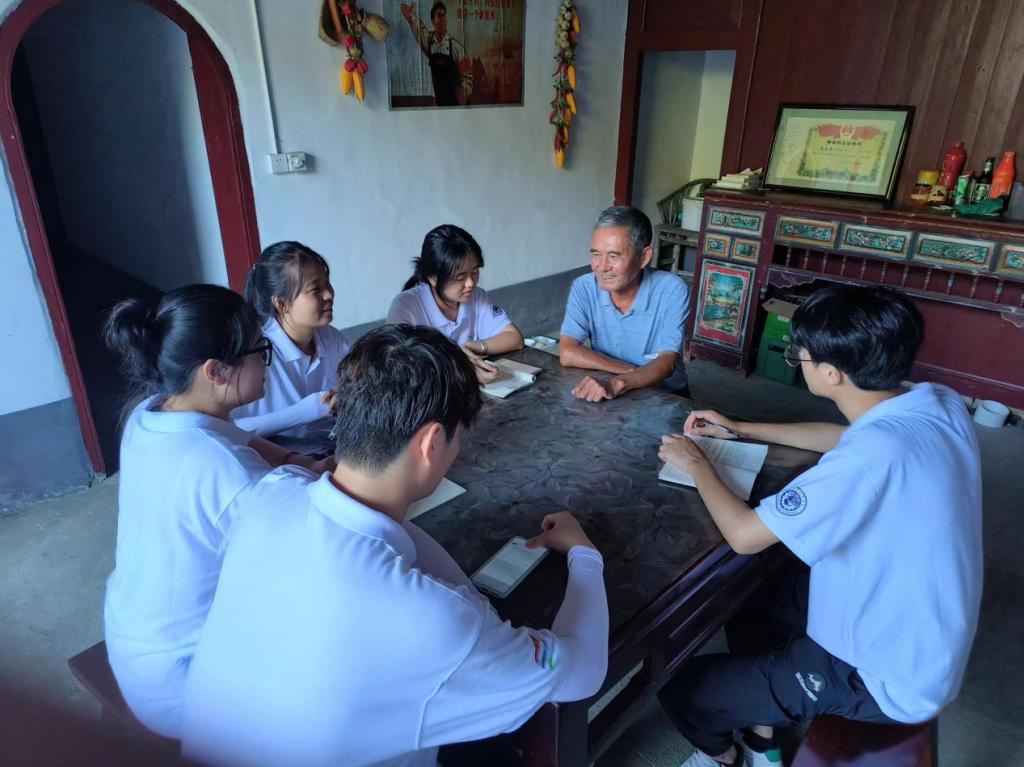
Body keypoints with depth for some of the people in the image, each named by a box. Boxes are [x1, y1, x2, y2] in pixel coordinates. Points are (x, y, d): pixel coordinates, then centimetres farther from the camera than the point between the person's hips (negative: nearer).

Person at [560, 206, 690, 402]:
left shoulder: (672, 291, -14)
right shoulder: (583, 287, -8)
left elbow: (667, 362, -19)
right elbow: (567, 353, -15)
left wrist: (617, 384, -36)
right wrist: (633, 371, -19)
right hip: (603, 391, 2)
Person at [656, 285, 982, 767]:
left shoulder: (874, 455, -37)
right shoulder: (938, 404, -9)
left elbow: (744, 535, -29)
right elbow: (845, 437, 11)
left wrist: (696, 463, -11)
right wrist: (740, 429, 10)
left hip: (884, 676, -8)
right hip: (919, 634, 9)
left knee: (682, 689, 0)